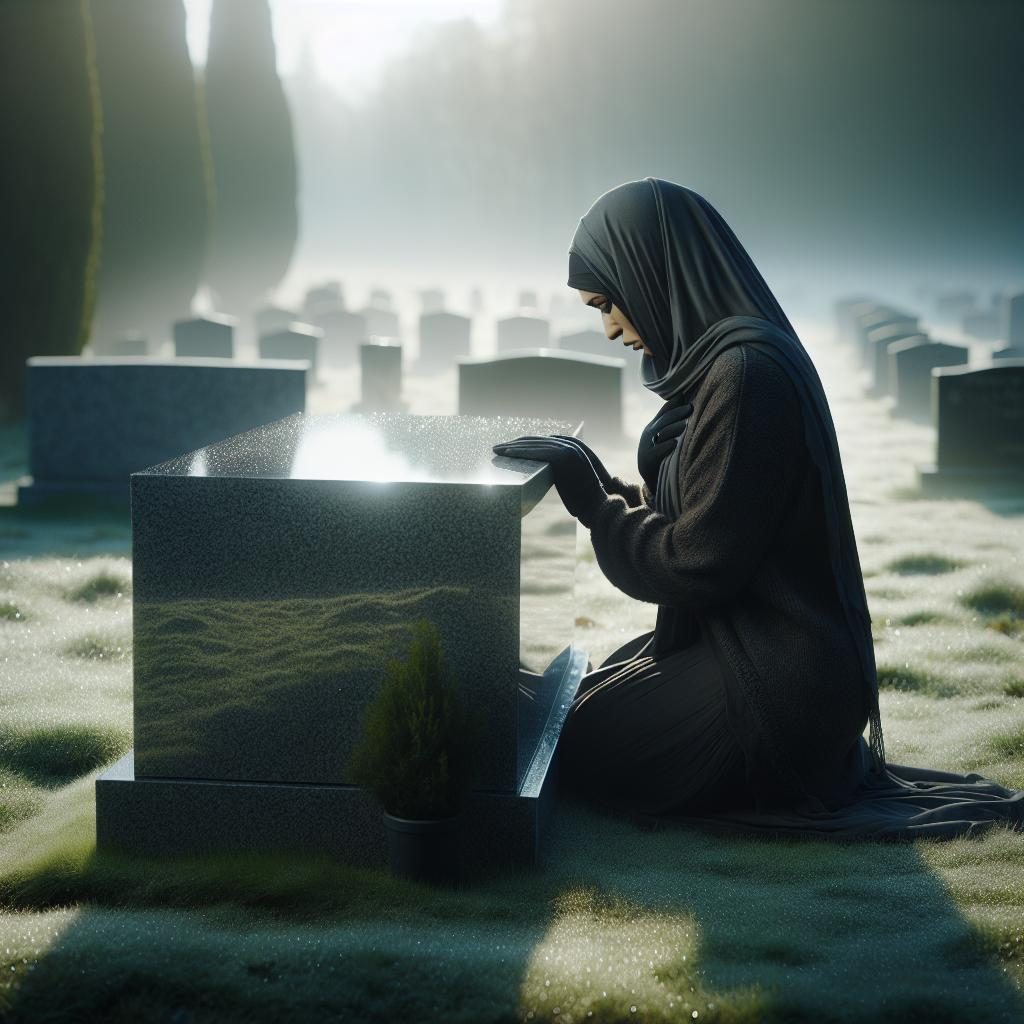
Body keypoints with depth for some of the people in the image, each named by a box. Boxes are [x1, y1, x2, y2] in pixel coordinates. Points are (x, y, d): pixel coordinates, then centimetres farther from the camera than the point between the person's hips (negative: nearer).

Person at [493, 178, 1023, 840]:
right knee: (589, 699, 24)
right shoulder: (716, 357, 7)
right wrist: (601, 483, 3)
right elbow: (682, 514, 13)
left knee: (575, 746, 4)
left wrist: (591, 497, -11)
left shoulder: (744, 371, -24)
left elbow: (695, 564, -21)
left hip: (777, 679, -10)